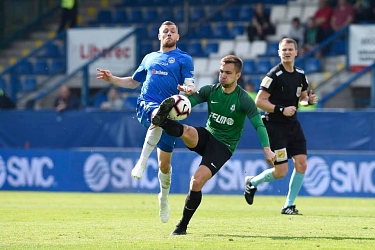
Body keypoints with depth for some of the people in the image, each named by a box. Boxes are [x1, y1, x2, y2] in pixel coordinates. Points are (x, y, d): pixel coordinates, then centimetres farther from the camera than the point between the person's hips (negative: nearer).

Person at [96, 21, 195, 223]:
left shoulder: (184, 59, 10)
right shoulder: (150, 58, 22)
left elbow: (190, 86, -3)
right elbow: (134, 82, 32)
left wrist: (189, 89, -27)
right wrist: (111, 79, 18)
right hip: (146, 105, 1)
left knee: (164, 163, 3)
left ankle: (164, 199, 29)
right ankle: (142, 161, -41)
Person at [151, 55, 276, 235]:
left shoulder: (244, 100, -11)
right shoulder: (210, 91, 0)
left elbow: (259, 125, -13)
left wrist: (266, 149, -26)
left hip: (223, 147, -4)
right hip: (206, 136, 4)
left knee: (197, 181, -19)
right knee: (186, 131, -32)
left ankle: (183, 225, -7)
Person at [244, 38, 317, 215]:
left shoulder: (300, 75, 7)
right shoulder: (274, 75, -14)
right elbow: (259, 101, -15)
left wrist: (309, 100, -1)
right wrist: (281, 110, -22)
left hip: (293, 125, 7)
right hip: (275, 126, -7)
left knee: (301, 164, -2)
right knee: (280, 171, -8)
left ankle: (289, 205, 9)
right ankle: (252, 182, 22)